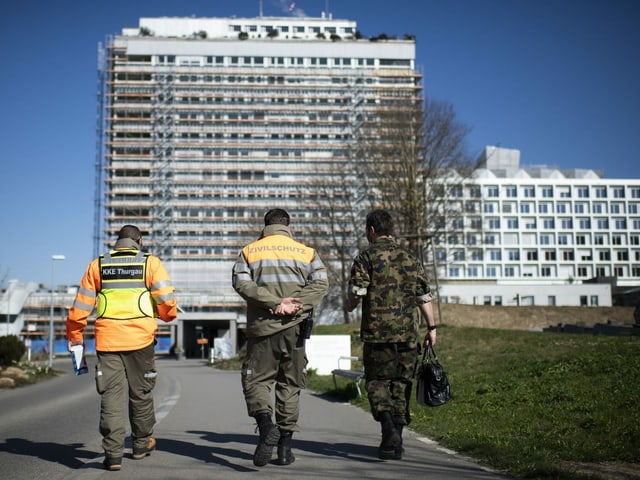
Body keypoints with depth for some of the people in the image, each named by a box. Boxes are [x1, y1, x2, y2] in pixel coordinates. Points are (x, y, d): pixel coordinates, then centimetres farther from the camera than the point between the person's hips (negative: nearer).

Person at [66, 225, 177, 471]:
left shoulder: (97, 265, 10)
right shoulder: (150, 262, 3)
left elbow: (81, 304, 10)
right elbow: (166, 298, -5)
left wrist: (74, 335, 19)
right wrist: (169, 315, 17)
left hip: (107, 340, 1)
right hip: (140, 339, -1)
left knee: (111, 395, 4)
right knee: (141, 393, 15)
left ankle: (113, 453, -2)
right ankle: (141, 444, 28)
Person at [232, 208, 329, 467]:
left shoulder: (249, 251, 8)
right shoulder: (306, 252, 10)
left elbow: (241, 282, -8)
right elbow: (321, 283, -5)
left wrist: (273, 302, -14)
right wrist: (297, 305, -13)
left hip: (262, 328, -1)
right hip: (295, 328, 2)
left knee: (256, 380, 7)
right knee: (290, 385, 11)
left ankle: (266, 424, -20)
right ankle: (285, 447, 12)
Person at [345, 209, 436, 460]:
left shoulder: (367, 256, -2)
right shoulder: (410, 258, 12)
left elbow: (356, 293, -9)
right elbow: (424, 297, 12)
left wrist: (349, 305, 13)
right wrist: (431, 327, 21)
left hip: (377, 332, -4)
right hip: (408, 334, 4)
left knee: (377, 382, 6)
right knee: (401, 385, 11)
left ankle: (389, 428, -15)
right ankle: (396, 443, 13)